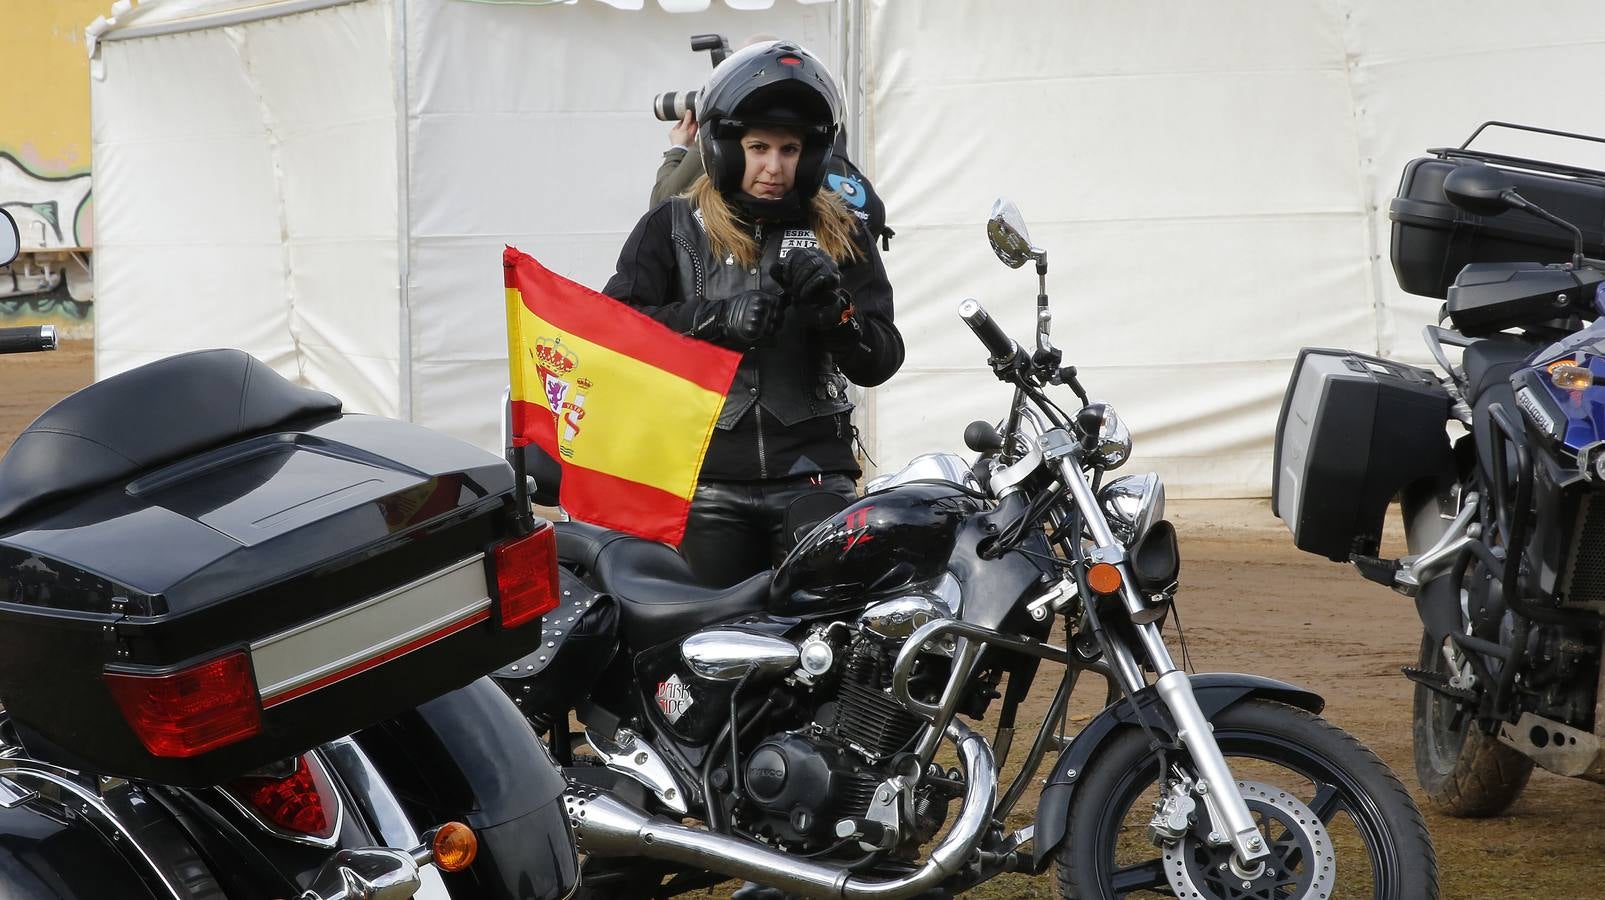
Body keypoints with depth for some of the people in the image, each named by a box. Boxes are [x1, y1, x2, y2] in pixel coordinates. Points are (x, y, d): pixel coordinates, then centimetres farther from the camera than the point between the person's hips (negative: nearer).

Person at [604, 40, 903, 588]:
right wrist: (716, 318, -17)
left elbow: (880, 362, 7)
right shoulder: (674, 228, 8)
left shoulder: (841, 234, 12)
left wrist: (838, 311, -14)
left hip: (814, 480, 1)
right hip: (709, 480, -1)